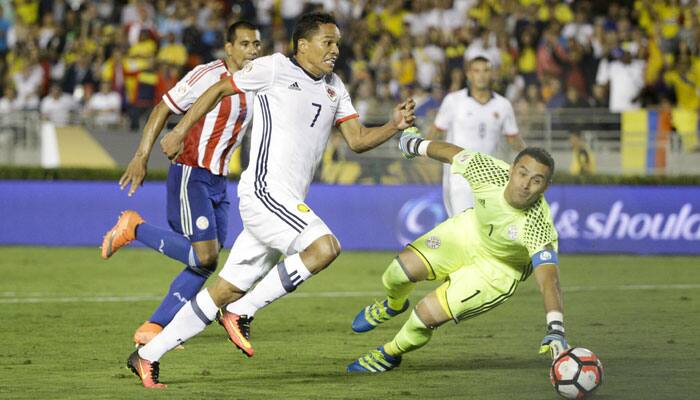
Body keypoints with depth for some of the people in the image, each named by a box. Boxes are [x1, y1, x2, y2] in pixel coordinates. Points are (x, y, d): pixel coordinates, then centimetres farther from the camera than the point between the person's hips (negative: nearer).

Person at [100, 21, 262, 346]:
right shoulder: (207, 75, -13)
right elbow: (162, 110, -9)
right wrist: (141, 157, -13)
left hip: (218, 182, 8)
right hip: (190, 176, -8)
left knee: (206, 264, 2)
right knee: (204, 256, -17)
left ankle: (152, 329, 8)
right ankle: (134, 228, 1)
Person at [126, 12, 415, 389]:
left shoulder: (334, 89, 19)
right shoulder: (273, 68, -2)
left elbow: (358, 140, 15)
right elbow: (219, 89, 7)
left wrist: (393, 126, -3)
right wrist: (180, 131, 8)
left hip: (289, 203, 8)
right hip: (264, 191, -8)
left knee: (229, 289, 7)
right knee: (325, 247, -26)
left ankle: (147, 356, 14)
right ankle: (240, 313, -14)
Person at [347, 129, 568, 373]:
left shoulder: (539, 226, -39)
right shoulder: (490, 172, -28)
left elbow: (548, 280, -46)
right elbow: (452, 153, -8)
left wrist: (555, 331, -60)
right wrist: (417, 145, 11)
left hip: (499, 270, -4)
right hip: (471, 231, 4)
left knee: (427, 315, -13)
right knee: (402, 269, -10)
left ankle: (391, 355, 22)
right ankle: (393, 305, 30)